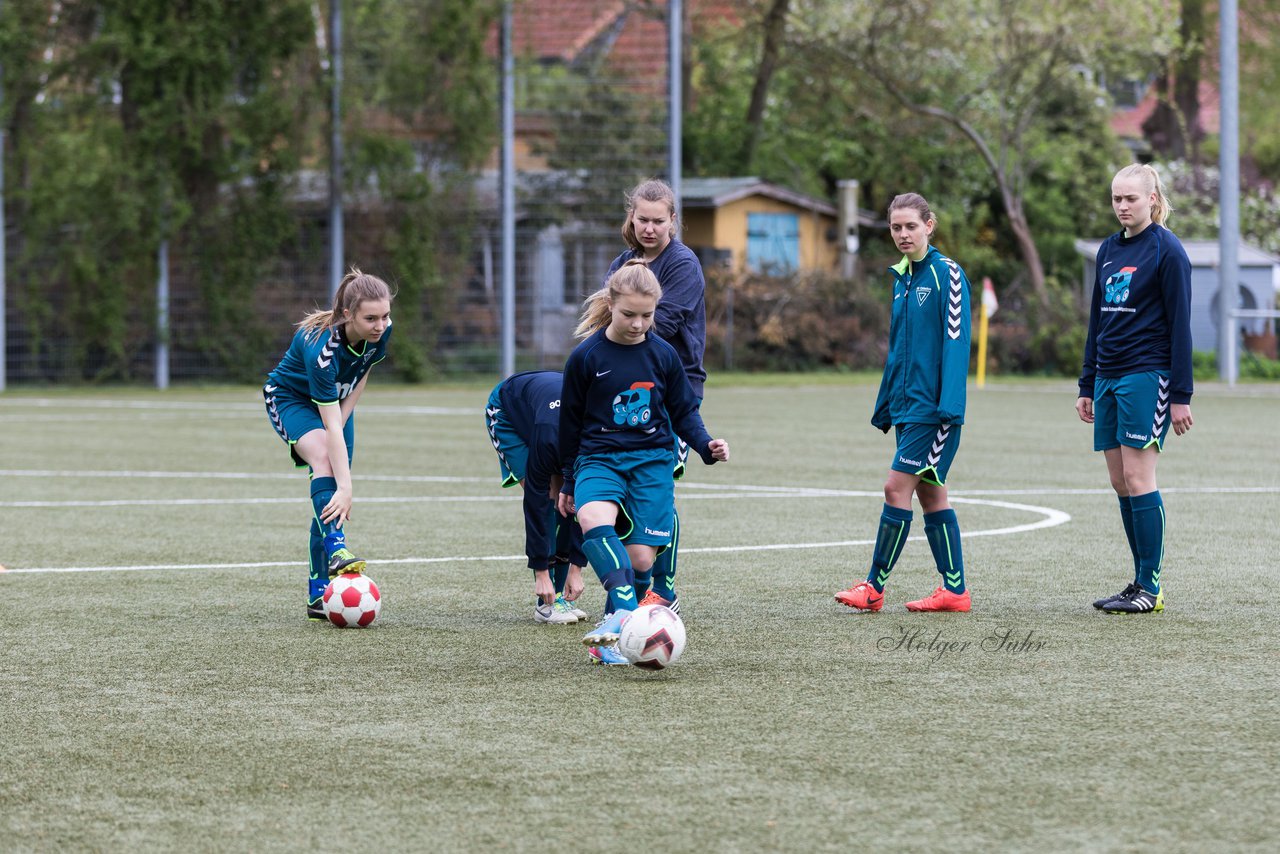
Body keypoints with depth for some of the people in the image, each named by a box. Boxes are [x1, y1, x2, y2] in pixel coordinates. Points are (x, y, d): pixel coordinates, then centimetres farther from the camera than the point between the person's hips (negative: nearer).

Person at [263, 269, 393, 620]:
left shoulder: (381, 330, -23)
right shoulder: (321, 347, -40)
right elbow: (330, 426, -42)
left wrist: (342, 432, -11)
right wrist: (345, 487, -46)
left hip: (337, 400, 6)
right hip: (290, 398, -6)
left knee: (330, 497, -4)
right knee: (324, 457, -36)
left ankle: (318, 596, -3)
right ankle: (336, 550, -50)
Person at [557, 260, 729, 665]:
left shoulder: (663, 354, 2)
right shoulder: (585, 357, -2)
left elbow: (683, 412, 14)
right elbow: (570, 421, 9)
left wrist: (706, 445, -5)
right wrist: (568, 482, 15)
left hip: (652, 460, 2)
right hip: (599, 458, -2)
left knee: (640, 558, -11)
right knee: (593, 519, -35)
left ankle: (607, 641, 6)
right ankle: (626, 609, -50)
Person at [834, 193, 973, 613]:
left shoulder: (947, 274, -9)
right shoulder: (901, 278, 15)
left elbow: (956, 341, -15)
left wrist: (949, 405, -21)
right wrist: (885, 405, 21)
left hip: (933, 406, -8)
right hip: (907, 403, 8)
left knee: (897, 486, -9)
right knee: (930, 493, 8)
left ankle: (874, 587, -5)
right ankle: (954, 590, 12)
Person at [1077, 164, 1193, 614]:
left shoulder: (1167, 250, -7)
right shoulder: (1109, 249, 15)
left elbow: (1180, 324, -9)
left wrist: (1180, 395, -13)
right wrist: (1087, 386, 18)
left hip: (1147, 376, -7)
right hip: (1109, 377, 7)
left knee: (1137, 479, -9)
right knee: (1120, 483, 6)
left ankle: (1151, 589, -5)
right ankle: (1141, 582, 12)